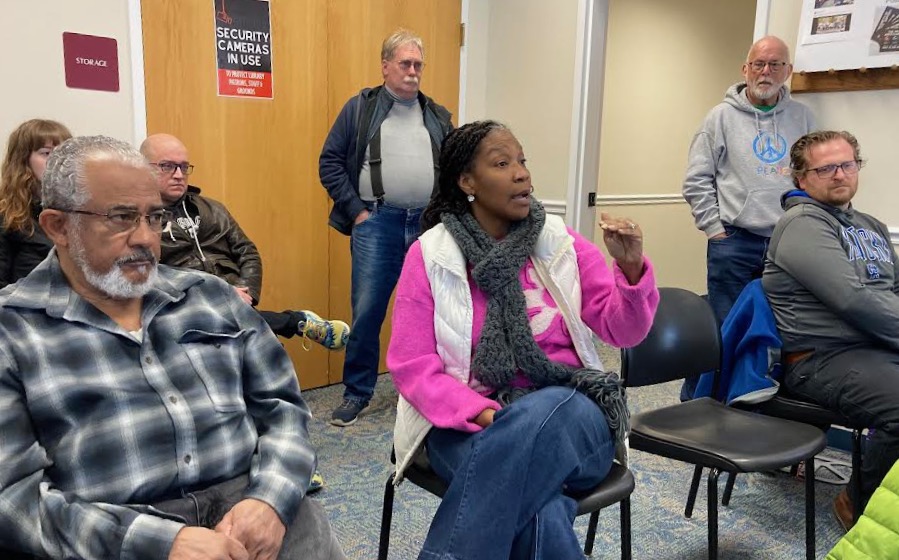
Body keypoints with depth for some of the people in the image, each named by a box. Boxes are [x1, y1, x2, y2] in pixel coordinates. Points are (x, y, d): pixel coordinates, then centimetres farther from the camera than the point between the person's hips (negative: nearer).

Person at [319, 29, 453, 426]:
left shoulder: (437, 116, 14)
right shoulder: (360, 108, 4)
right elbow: (330, 162, 1)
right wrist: (355, 211, -6)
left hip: (429, 225, 3)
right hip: (377, 223, -3)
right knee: (367, 311, -2)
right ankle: (356, 393, 14)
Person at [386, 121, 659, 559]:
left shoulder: (562, 244, 5)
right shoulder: (429, 255, -1)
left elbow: (622, 331, 3)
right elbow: (411, 365, -5)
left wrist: (630, 269, -16)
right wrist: (480, 412, -20)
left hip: (569, 412, 3)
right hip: (469, 423, -2)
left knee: (538, 417, -35)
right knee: (537, 508, -34)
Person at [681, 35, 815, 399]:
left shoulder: (803, 118, 10)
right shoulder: (722, 116, 2)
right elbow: (697, 179, -1)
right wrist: (715, 228, -5)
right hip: (733, 243, -3)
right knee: (723, 328, 0)